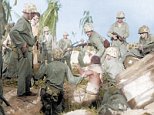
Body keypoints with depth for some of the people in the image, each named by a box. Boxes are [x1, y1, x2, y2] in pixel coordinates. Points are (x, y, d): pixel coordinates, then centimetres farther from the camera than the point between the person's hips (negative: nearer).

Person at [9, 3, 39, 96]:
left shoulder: (27, 22, 17)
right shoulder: (22, 21, -15)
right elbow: (13, 32, -32)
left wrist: (34, 39, 11)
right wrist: (22, 44, -26)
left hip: (28, 51, 10)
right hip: (23, 51, -10)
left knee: (29, 72, 17)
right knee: (23, 73, -2)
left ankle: (27, 90, 28)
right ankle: (21, 92, 8)